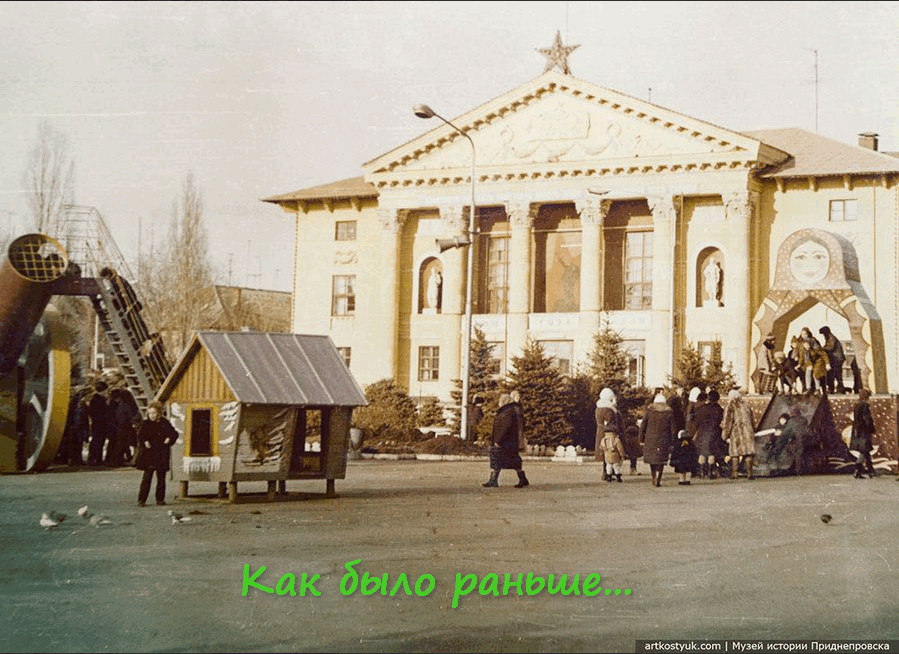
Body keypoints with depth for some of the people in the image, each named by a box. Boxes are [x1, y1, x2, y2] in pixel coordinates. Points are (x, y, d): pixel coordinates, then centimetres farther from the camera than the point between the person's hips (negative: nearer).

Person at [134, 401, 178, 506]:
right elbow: (140, 436, -1)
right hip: (149, 454, -2)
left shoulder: (164, 423, 6)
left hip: (162, 455, 2)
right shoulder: (146, 424, 4)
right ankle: (141, 500, -5)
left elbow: (174, 434, 10)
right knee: (147, 477, -7)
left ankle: (160, 499, 18)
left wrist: (169, 439, -8)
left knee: (161, 478, 8)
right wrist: (145, 442, -20)